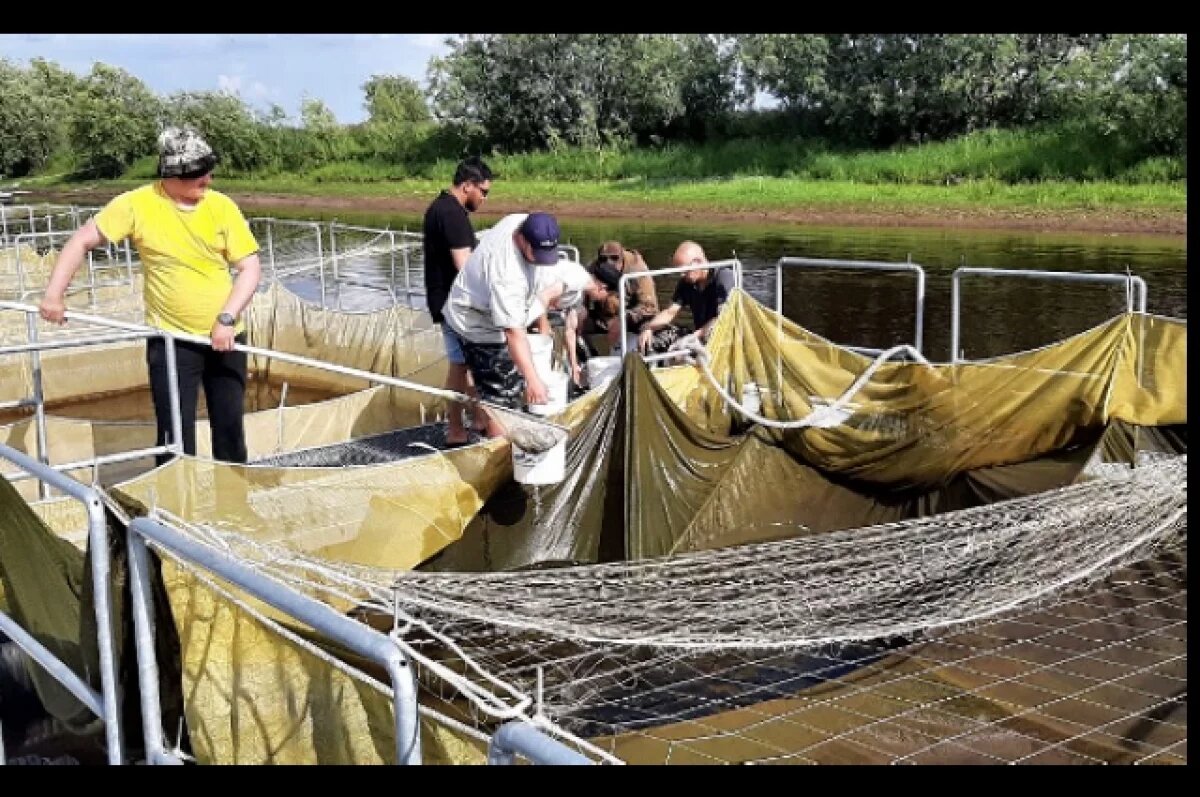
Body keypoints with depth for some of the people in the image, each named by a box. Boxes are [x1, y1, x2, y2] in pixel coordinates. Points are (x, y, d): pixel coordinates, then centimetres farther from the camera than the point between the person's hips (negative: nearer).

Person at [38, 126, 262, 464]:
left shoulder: (221, 206, -5)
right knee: (176, 436, -2)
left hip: (226, 337, 2)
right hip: (171, 339, -2)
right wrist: (54, 294, -13)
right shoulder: (137, 204, -9)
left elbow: (250, 268, -5)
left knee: (230, 427, 10)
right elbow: (82, 241, -3)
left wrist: (227, 318, -17)